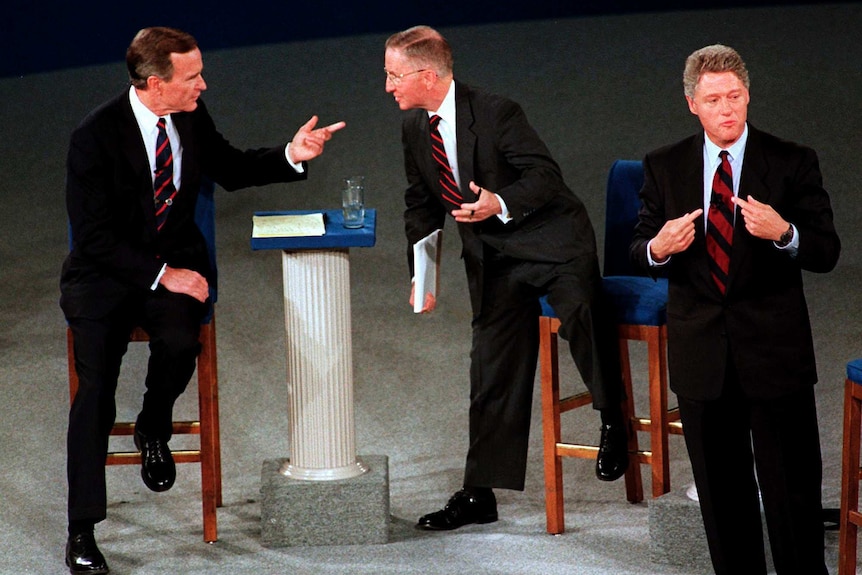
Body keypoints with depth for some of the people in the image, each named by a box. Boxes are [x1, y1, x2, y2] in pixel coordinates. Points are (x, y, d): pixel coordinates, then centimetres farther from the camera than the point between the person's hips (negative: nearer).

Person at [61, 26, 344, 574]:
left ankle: (154, 430, 5)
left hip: (176, 261, 4)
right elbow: (94, 236, -15)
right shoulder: (96, 137, -17)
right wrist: (160, 275, -21)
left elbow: (229, 168, 19)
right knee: (96, 381, -21)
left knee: (179, 342, -29)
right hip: (106, 271, -3)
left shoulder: (192, 117, -1)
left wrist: (291, 155, 3)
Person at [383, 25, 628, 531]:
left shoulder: (496, 113, -17)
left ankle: (613, 420, -12)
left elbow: (546, 175, -17)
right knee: (492, 371, 7)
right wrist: (421, 272, 7)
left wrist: (502, 203, -33)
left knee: (580, 312, -34)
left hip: (551, 242, -6)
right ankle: (479, 495, 13)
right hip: (492, 258, 6)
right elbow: (422, 205, 15)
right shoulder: (415, 127, 4)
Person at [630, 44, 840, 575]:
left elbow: (827, 252, -5)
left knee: (792, 489, -1)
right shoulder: (663, 167, 5)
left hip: (774, 351, -3)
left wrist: (783, 232, -26)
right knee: (721, 492, 13)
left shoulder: (793, 163, -2)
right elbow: (640, 250, 8)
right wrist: (659, 247, -16)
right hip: (701, 355, 3)